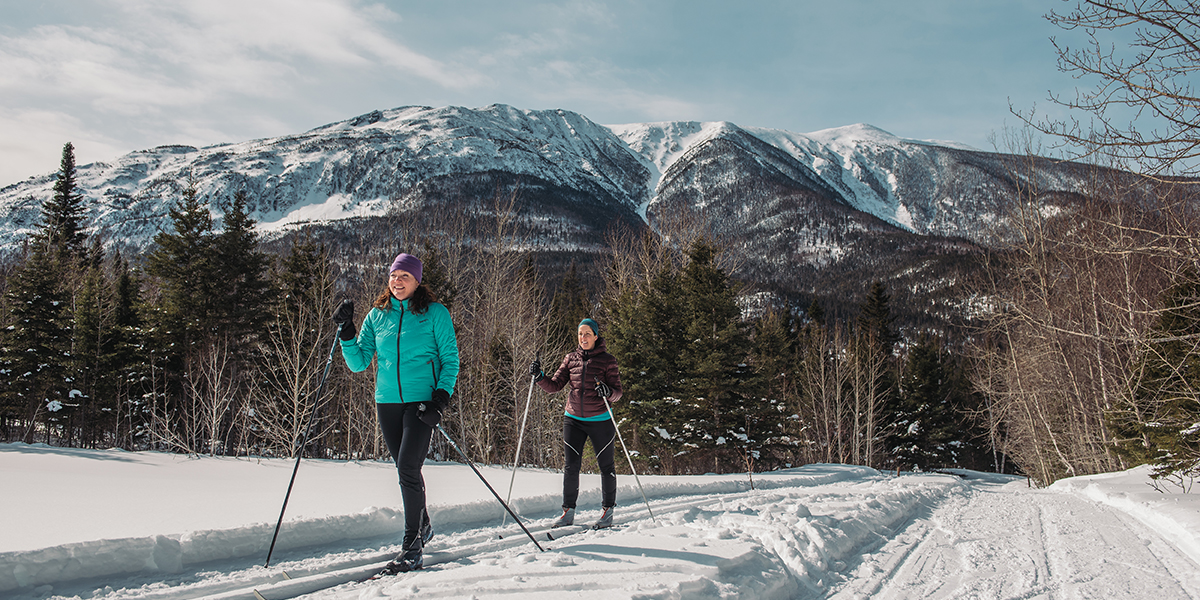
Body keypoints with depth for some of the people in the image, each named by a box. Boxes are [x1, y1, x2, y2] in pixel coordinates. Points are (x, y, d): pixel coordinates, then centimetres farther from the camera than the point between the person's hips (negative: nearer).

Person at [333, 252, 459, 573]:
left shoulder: (435, 313, -1)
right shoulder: (377, 315, 9)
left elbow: (450, 359, 0)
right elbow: (359, 363, 8)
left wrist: (442, 397, -12)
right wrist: (346, 332, -7)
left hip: (421, 400, -4)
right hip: (387, 401, 5)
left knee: (408, 467, -14)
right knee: (405, 469, 12)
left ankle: (413, 545, -7)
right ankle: (423, 525, 32)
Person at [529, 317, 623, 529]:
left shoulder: (607, 360, -5)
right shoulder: (570, 359, 5)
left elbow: (618, 392, -7)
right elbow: (554, 386, 4)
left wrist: (608, 392, -29)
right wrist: (539, 377, -13)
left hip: (600, 420, -3)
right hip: (573, 419, 3)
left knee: (606, 466, 6)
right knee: (571, 466, 1)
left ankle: (607, 511, 19)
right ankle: (568, 512, 11)